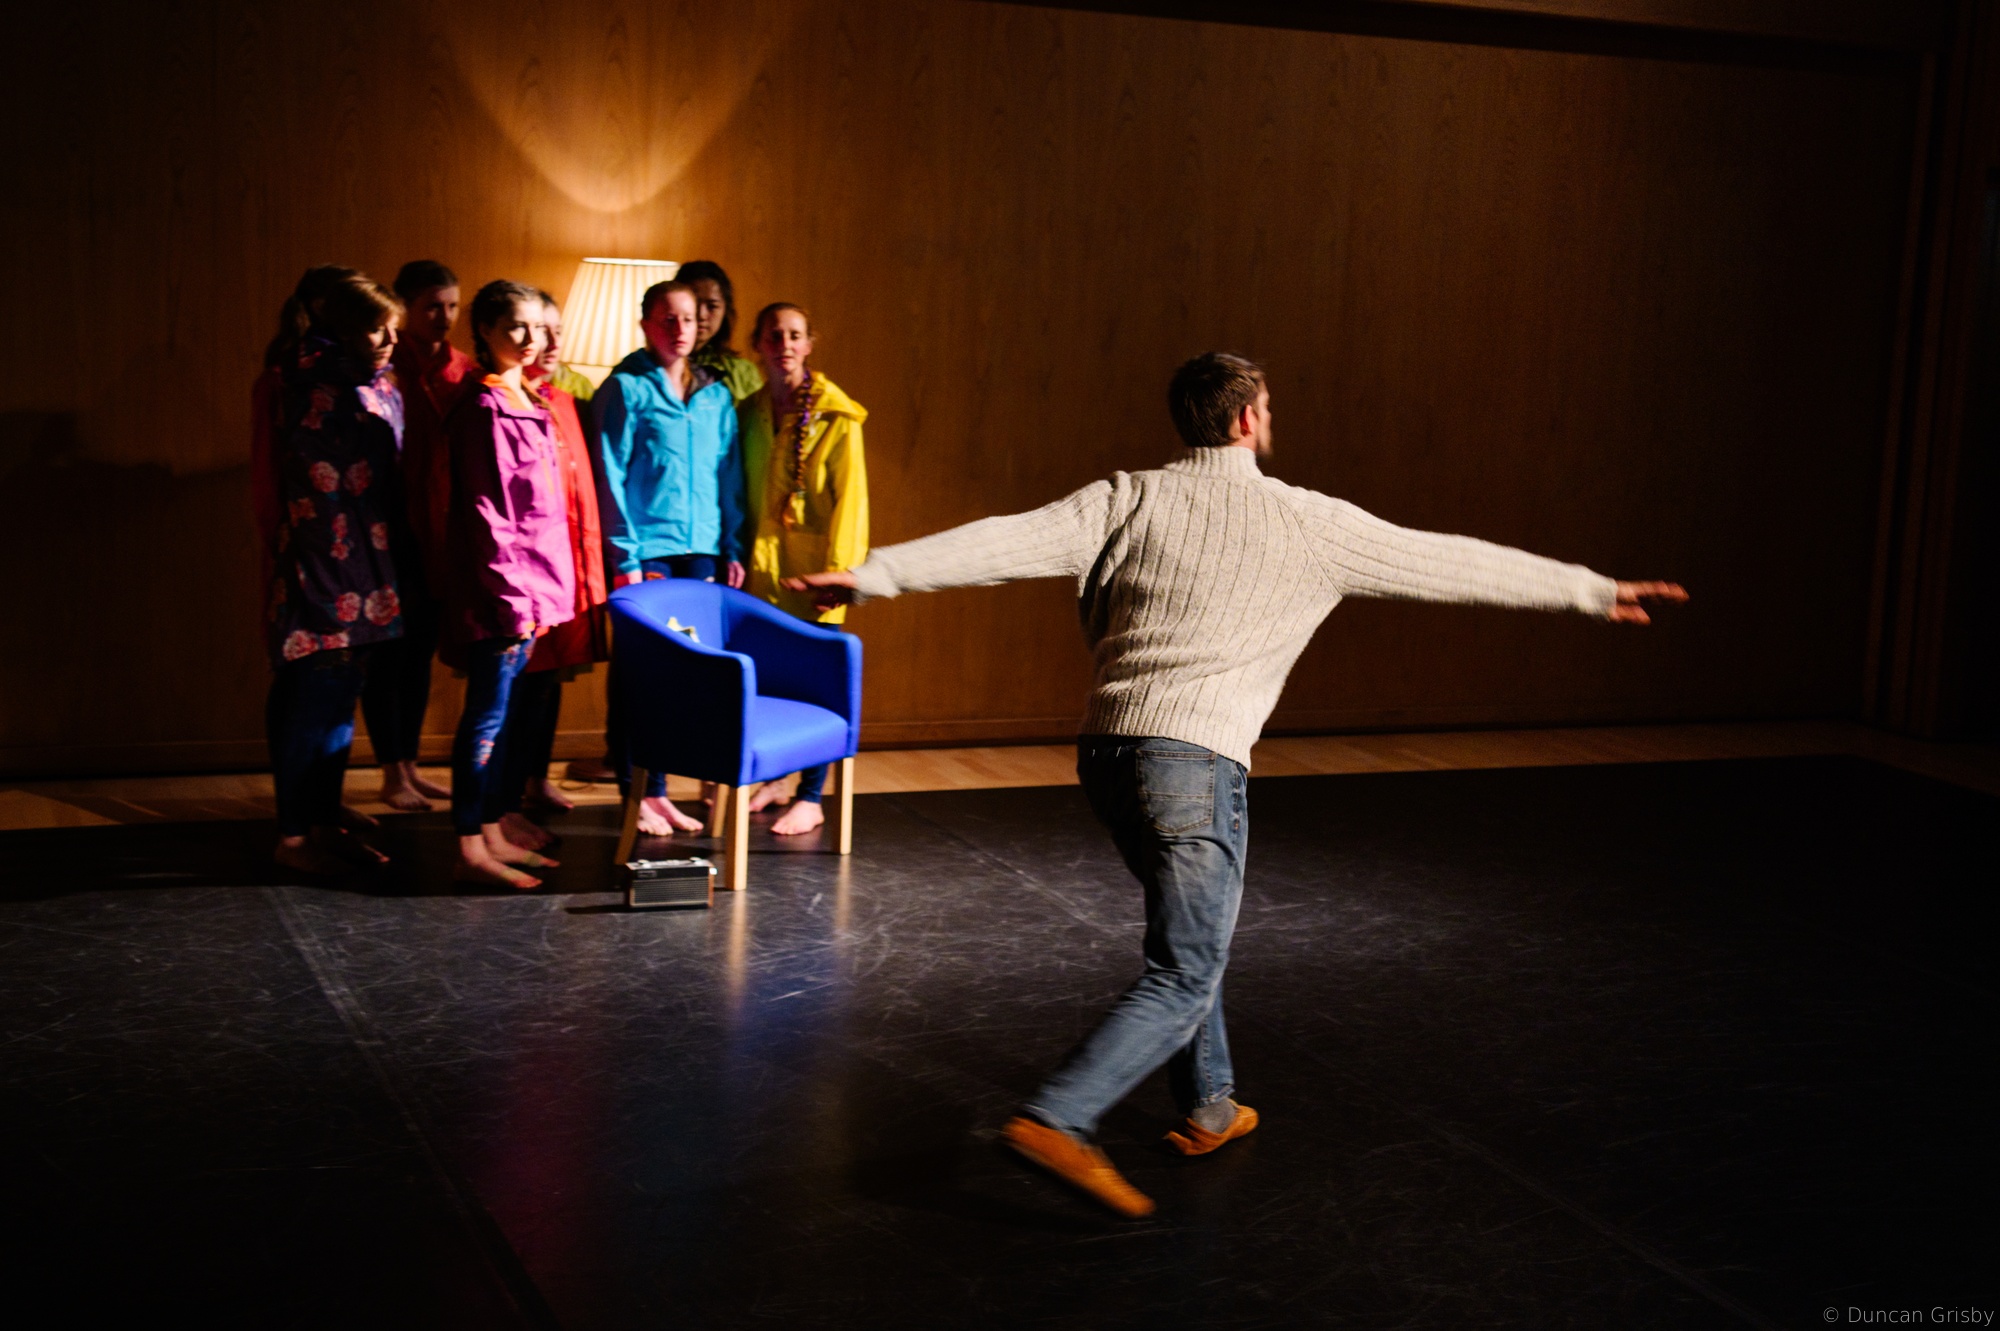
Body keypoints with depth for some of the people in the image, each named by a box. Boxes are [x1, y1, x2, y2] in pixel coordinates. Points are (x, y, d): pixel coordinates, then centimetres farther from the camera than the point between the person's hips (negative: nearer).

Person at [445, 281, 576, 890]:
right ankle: (471, 850, 0)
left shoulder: (527, 404, 15)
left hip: (529, 587, 9)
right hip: (498, 588, -9)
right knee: (487, 715, -5)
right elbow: (485, 511, -16)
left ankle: (492, 834, 20)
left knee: (502, 713, 13)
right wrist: (512, 598, -17)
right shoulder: (484, 407, -13)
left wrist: (536, 592, 16)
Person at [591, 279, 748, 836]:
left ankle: (658, 790, 14)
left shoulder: (716, 395, 13)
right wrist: (625, 556, -11)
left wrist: (733, 549, 8)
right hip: (646, 547, -5)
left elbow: (730, 477, 15)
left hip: (701, 549, 5)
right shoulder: (625, 389, -2)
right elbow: (610, 477, -5)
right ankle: (635, 794, 5)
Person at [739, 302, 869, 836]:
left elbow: (850, 498, -9)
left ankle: (811, 798, 6)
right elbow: (742, 493, 13)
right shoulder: (749, 412, 10)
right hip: (762, 564, 5)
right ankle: (773, 778, 25)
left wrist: (839, 569, -15)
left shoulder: (836, 416, -6)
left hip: (813, 566, -5)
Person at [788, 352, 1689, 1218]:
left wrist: (873, 577, -6)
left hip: (1106, 749, 6)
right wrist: (1592, 592, 21)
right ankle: (1055, 1122, -18)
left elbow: (1012, 539, -5)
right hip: (1194, 762, -6)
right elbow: (1453, 563, 11)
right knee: (1185, 976, -3)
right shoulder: (1307, 523, 3)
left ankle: (1208, 1108, 36)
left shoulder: (1132, 499, 7)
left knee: (1188, 931, 25)